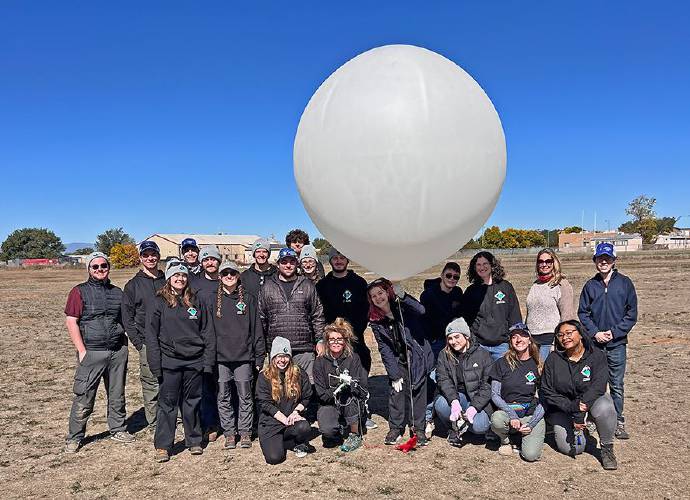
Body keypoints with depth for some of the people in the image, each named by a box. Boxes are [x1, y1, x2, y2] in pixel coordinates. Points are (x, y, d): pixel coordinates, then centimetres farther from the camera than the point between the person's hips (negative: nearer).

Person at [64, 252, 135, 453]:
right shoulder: (79, 291, 0)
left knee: (117, 394, 12)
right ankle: (74, 437, 12)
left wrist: (123, 346, 11)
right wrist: (81, 350, -12)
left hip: (118, 351, 4)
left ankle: (117, 429, 27)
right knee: (84, 397, -2)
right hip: (92, 352, -4)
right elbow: (71, 322, -5)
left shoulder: (117, 292, 14)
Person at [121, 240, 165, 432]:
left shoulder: (167, 281, 11)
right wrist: (139, 343, -5)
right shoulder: (133, 285, 5)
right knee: (151, 386, 1)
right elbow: (127, 317, 3)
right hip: (148, 344, -2)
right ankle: (154, 425, 12)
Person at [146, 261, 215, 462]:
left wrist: (208, 361, 0)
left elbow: (207, 333, 6)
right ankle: (163, 446, 14)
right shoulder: (160, 302, 0)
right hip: (170, 362, -2)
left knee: (192, 402, 11)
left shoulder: (197, 302, 6)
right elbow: (151, 335, -2)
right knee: (167, 404, 2)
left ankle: (194, 441, 24)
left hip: (194, 361, 2)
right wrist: (156, 365, -8)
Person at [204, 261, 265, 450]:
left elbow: (257, 329, 6)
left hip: (244, 356, 0)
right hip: (220, 357, 1)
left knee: (245, 395, 4)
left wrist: (259, 356, 2)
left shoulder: (248, 299, 6)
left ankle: (245, 432, 15)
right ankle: (229, 433, 17)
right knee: (223, 397, 6)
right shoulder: (210, 299, 6)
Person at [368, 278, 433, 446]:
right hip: (398, 361, 2)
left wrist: (403, 297, -49)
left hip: (417, 358, -2)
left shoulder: (404, 308, -14)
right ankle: (395, 428, 11)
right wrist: (394, 375, -10)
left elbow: (421, 311, -36)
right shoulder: (376, 321, -5)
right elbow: (385, 349, -5)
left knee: (417, 391, -1)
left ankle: (418, 428, 13)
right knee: (396, 390, -4)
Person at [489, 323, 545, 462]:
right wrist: (511, 414, -17)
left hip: (532, 414, 0)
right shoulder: (502, 363, 2)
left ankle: (527, 431, 12)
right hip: (507, 411, 0)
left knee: (531, 455, -22)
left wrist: (532, 423, -9)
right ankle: (505, 439, 0)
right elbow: (495, 394, -1)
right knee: (497, 420, -35)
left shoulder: (538, 366, 4)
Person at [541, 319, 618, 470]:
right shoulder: (553, 359, -6)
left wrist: (579, 415, -30)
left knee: (605, 408, -35)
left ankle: (607, 449, -9)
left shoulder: (597, 356, -10)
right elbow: (546, 391, -9)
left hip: (591, 400, -1)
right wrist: (571, 407, -24)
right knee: (570, 449, -14)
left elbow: (597, 387, -21)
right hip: (563, 406, 1)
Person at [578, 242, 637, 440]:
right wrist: (595, 332, -8)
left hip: (617, 343, -1)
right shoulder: (590, 285, 4)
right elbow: (583, 313, 6)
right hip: (594, 343, 1)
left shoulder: (625, 283, 1)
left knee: (616, 385, 6)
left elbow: (631, 313, 0)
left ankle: (618, 422, 18)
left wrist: (614, 332, -9)